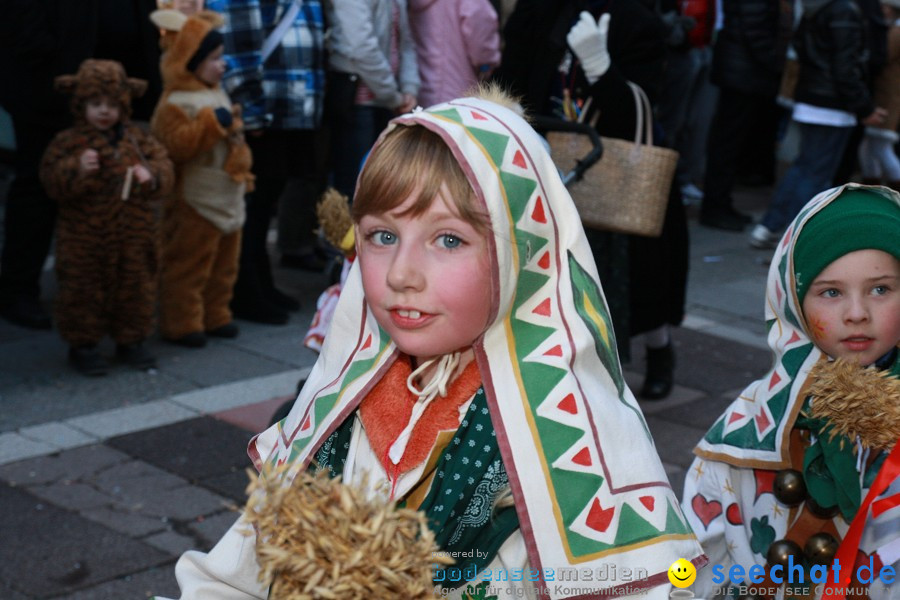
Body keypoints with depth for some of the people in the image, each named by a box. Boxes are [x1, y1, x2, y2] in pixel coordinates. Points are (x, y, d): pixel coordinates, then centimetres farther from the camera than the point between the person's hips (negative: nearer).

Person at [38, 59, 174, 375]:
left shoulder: (138, 140, 3)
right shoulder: (68, 142, -6)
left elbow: (163, 166, 3)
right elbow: (52, 183, -10)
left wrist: (151, 177, -18)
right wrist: (77, 170, -28)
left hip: (134, 237, 3)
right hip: (83, 239, -3)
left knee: (135, 286, 12)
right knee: (83, 290, 4)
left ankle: (131, 340, 28)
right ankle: (82, 344, 17)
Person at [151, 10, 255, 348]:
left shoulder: (217, 94, 13)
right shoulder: (176, 103, -16)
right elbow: (177, 145, -27)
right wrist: (213, 123, -28)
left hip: (228, 199, 9)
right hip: (195, 205, -9)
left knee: (224, 264, 16)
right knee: (189, 266, -2)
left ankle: (215, 316, 27)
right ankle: (182, 323, 6)